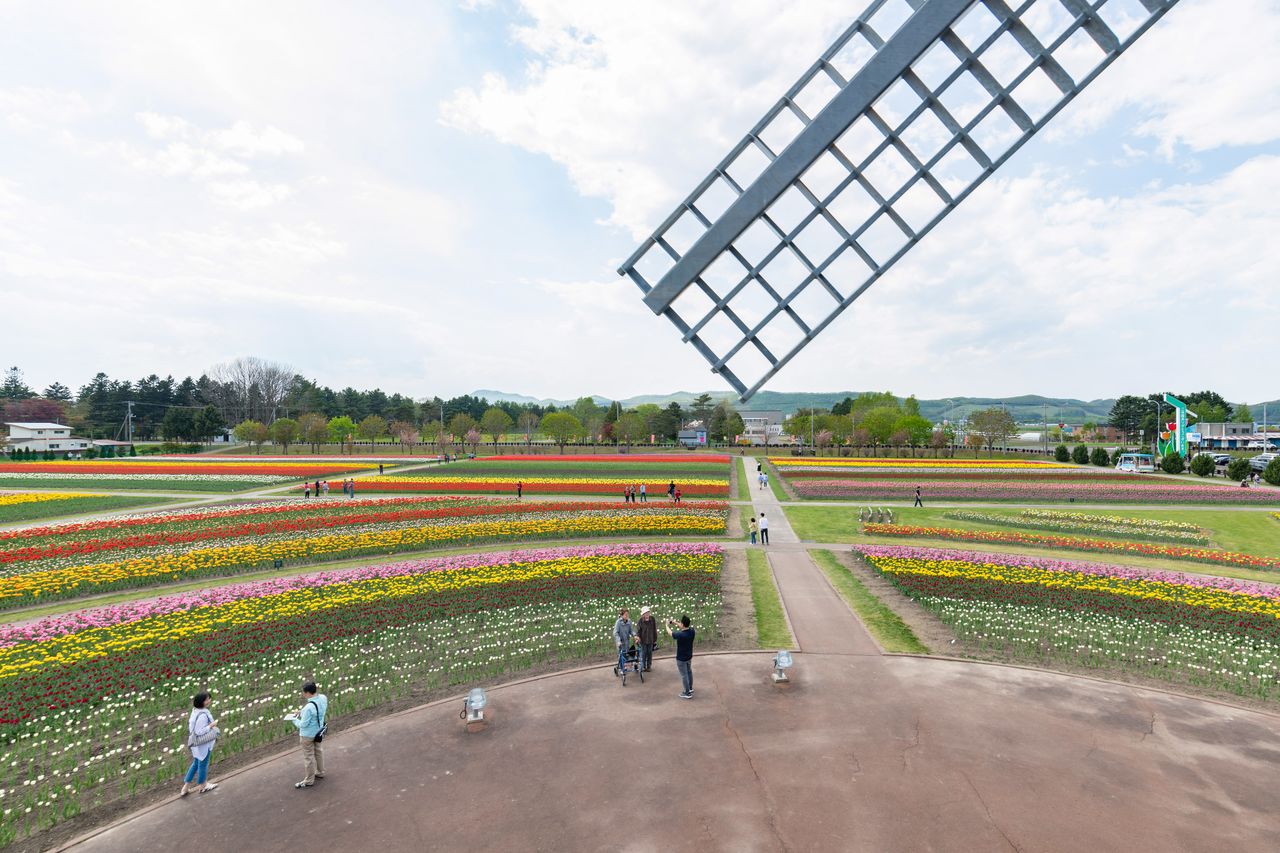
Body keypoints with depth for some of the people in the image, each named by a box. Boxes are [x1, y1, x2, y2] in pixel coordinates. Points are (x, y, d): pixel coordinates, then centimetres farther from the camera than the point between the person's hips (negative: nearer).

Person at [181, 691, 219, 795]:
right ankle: (203, 786, 38)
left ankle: (186, 787, 34)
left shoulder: (196, 710, -5)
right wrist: (211, 725, -22)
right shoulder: (202, 715, -34)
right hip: (203, 744, -8)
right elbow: (199, 731, -31)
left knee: (195, 764, 26)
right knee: (203, 764, 16)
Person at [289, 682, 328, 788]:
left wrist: (294, 720, -7)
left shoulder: (309, 707, -36)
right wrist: (302, 711, 2)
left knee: (308, 756, 12)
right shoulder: (323, 698, -14)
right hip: (318, 731, 8)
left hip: (308, 735, -7)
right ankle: (320, 772, 45)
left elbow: (303, 724, -24)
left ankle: (309, 781, 30)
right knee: (318, 751, 26)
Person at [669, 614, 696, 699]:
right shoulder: (692, 631, -17)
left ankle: (687, 693, 23)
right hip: (689, 656, 7)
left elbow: (670, 633, -14)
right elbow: (685, 628, 8)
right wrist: (675, 623, 10)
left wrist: (667, 625, 5)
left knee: (684, 675, 10)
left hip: (681, 659, -7)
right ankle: (690, 688, 44)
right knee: (689, 672, 26)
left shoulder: (680, 635, -35)